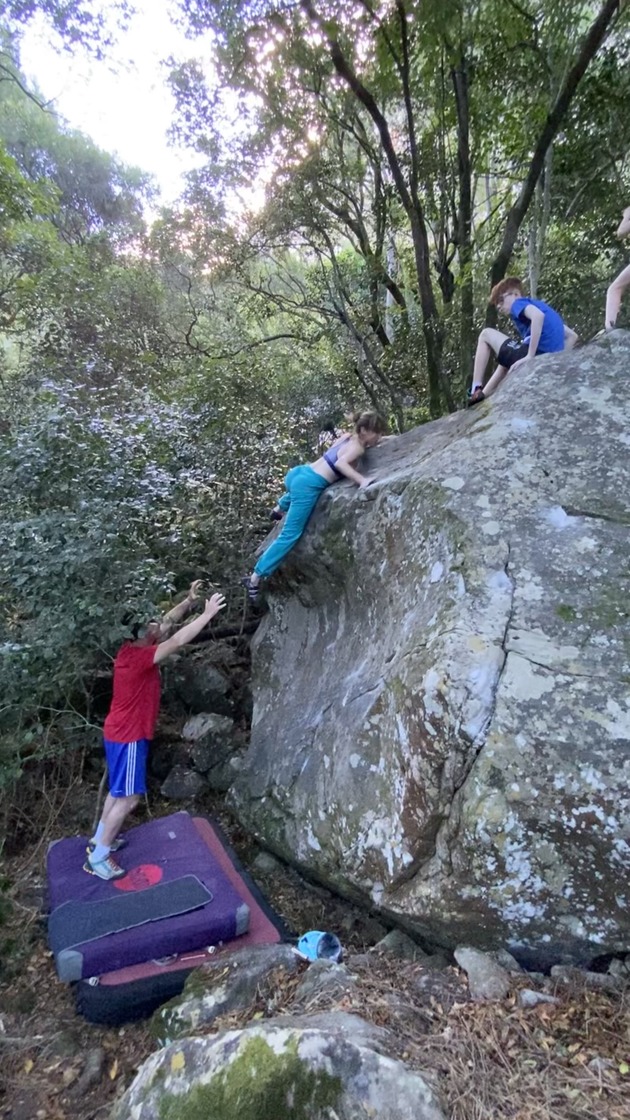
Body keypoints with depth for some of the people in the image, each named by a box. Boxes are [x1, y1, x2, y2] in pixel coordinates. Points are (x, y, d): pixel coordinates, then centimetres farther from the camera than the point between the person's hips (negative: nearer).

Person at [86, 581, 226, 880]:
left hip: (122, 732, 10)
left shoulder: (133, 648, 2)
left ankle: (99, 840, 36)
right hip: (128, 736, -10)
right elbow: (178, 640, -31)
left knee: (119, 790, 22)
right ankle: (98, 858, 9)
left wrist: (190, 600, 0)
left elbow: (168, 622, 9)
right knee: (128, 797, -1)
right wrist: (208, 613, -25)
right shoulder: (138, 657, -26)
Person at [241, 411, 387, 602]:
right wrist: (361, 480, -32)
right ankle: (255, 578, -6)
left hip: (298, 474, 9)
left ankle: (279, 509, 69)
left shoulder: (348, 437, 15)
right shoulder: (358, 448, -9)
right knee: (290, 535, -5)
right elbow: (341, 463, -28)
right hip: (308, 486, -9)